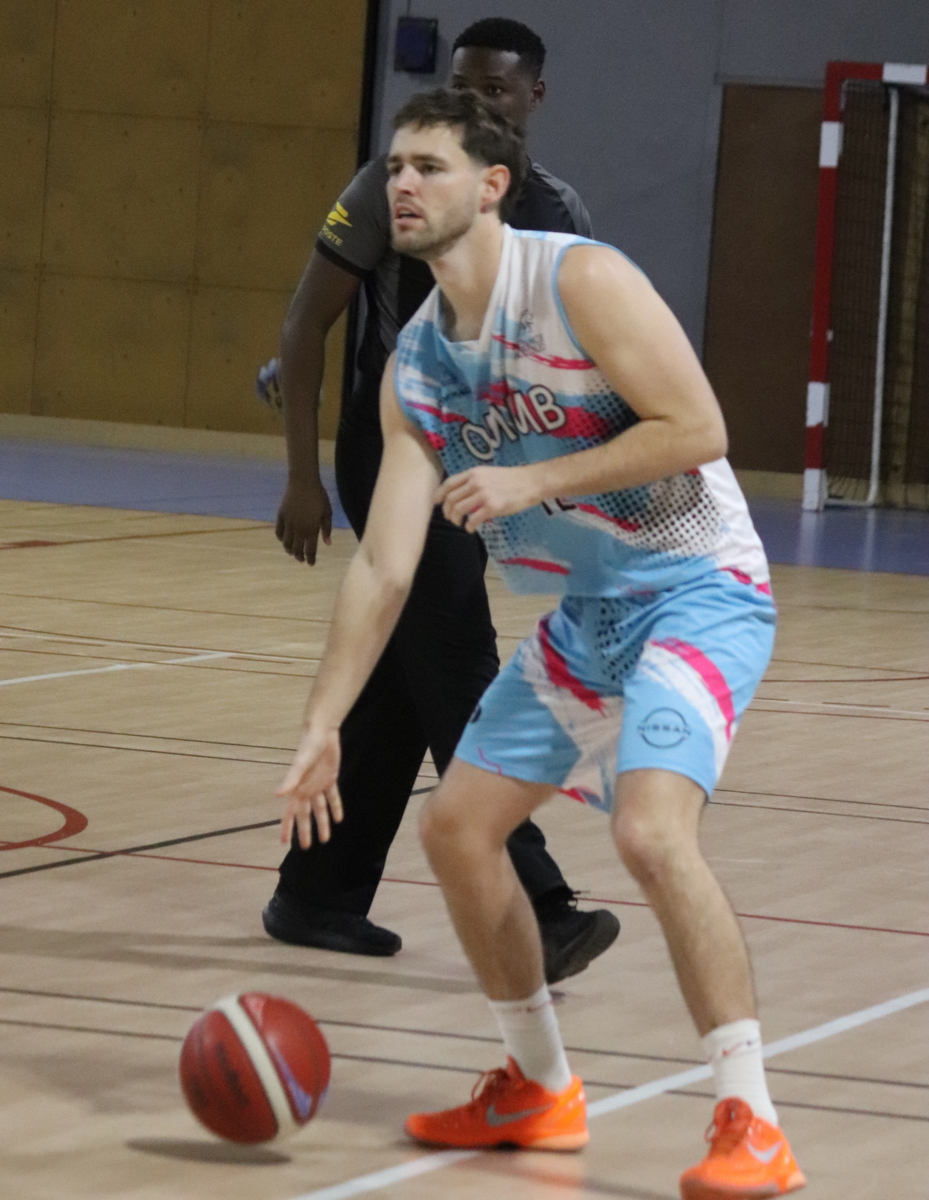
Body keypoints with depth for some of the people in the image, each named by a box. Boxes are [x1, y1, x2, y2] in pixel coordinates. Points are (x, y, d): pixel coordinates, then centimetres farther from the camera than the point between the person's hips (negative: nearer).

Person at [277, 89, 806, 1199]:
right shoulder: (416, 366, 3)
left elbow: (696, 429, -23)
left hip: (697, 593, -9)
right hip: (584, 613, 9)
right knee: (455, 824, 11)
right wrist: (321, 727, -3)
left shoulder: (580, 281, -18)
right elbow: (383, 567, 3)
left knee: (651, 829, -28)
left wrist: (530, 483, -23)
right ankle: (540, 1090, 28)